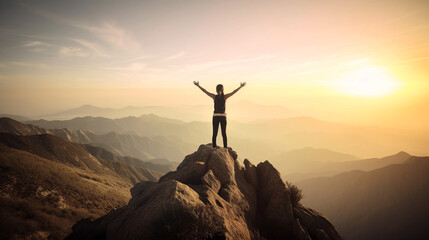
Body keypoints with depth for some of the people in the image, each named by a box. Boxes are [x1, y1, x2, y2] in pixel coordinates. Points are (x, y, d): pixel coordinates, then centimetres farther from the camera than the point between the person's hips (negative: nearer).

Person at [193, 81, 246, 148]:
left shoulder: (214, 96, -4)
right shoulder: (225, 97, -5)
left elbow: (205, 91, 0)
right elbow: (233, 92, 1)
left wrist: (198, 85, 7)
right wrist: (240, 86, 10)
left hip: (215, 117, 0)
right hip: (223, 117, 0)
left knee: (214, 133, 6)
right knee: (224, 133, 6)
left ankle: (214, 147, 5)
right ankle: (225, 148, 4)